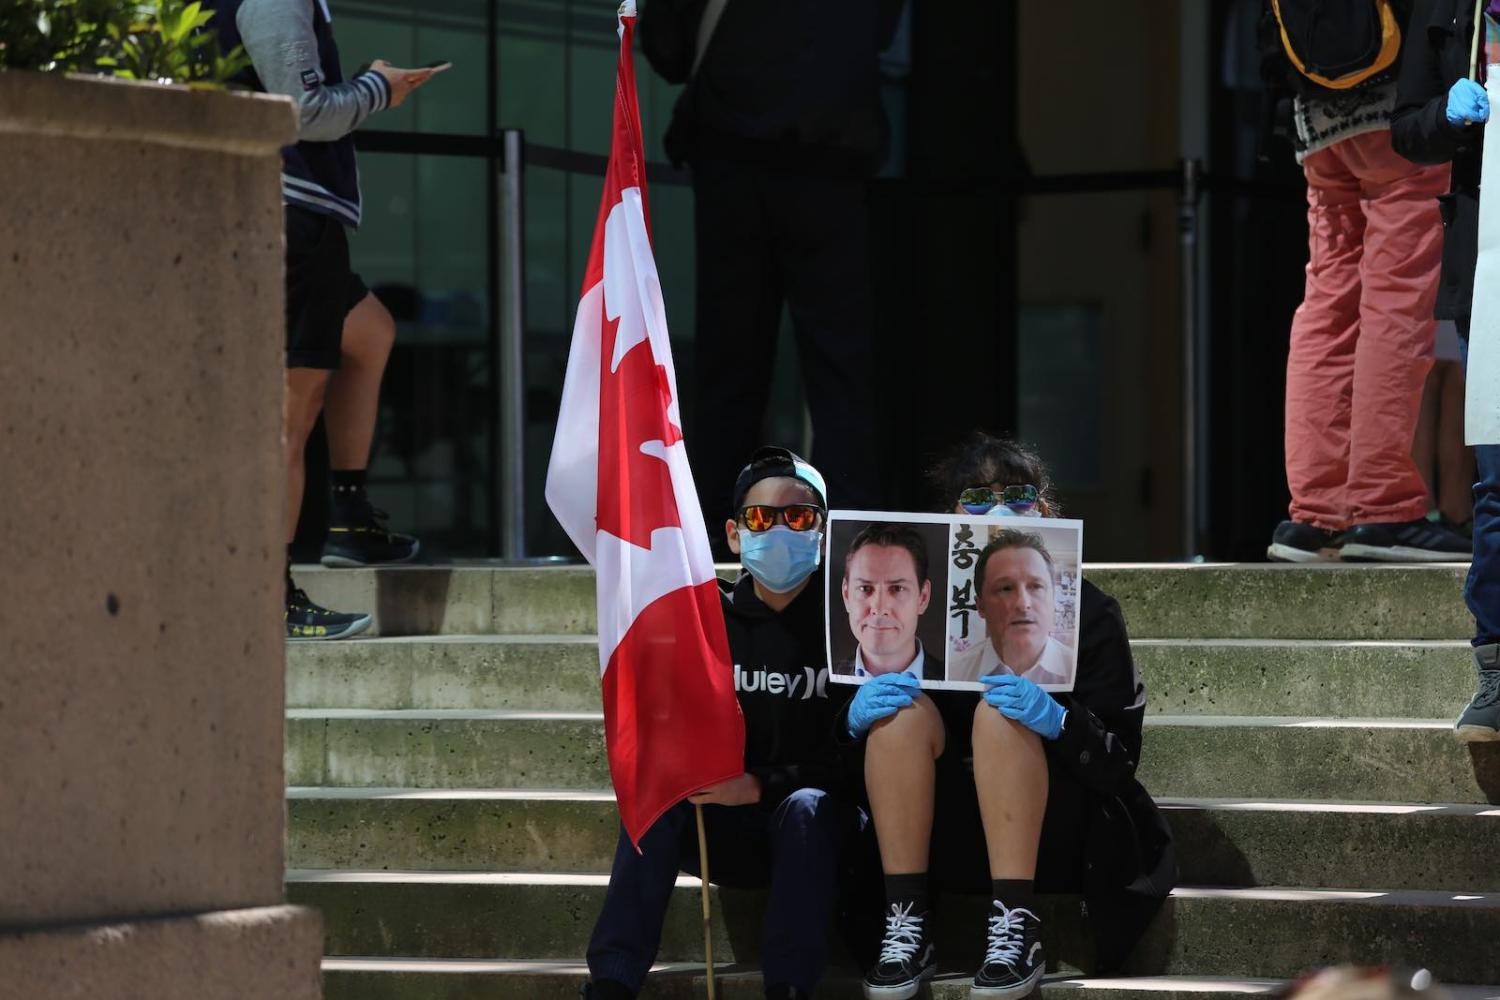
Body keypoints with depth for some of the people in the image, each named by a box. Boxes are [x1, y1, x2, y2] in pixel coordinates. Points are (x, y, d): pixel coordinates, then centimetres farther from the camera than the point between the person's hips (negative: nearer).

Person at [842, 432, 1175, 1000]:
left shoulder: (1085, 611, 0)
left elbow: (1120, 759, -6)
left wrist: (1057, 721, -27)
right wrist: (857, 716, -18)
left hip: (1051, 841, -2)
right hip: (946, 842, 2)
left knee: (1000, 713, -27)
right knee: (906, 707, -22)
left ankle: (1016, 930, -33)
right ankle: (907, 928, -27)